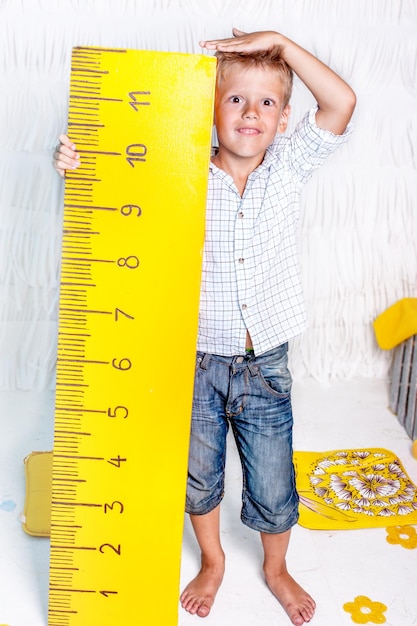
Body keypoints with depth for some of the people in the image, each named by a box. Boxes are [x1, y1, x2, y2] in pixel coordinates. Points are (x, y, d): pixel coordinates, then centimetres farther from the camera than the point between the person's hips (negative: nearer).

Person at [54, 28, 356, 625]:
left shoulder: (290, 164, -4)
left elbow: (342, 101, -15)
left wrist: (279, 42, -14)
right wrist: (77, 165, -20)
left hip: (265, 363, 0)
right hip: (196, 359, 0)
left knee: (273, 485, 16)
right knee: (199, 475, 19)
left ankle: (276, 569, 47)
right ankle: (212, 563, 49)